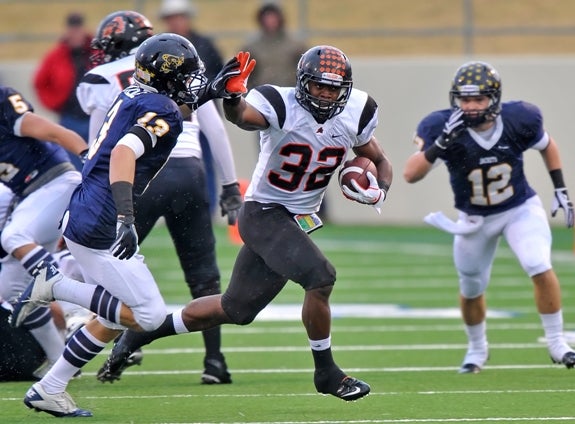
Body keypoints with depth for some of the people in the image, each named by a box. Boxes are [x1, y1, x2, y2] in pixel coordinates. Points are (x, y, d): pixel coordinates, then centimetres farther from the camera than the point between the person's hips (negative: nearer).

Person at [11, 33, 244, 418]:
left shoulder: (134, 97, 13)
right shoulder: (163, 112, -14)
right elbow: (124, 152, -30)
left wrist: (207, 93, 32)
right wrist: (126, 219, -38)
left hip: (80, 217, 10)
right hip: (98, 228, -10)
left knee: (114, 319, 18)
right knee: (150, 315, -6)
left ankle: (49, 390, 19)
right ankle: (56, 285, -6)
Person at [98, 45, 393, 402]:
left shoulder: (355, 114, -3)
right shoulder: (281, 104, -19)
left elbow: (381, 162, 11)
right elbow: (243, 116, -41)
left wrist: (379, 192, -10)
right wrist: (232, 96, -64)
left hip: (299, 221, 7)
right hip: (264, 214, -7)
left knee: (237, 310, 13)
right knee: (320, 277, -26)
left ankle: (144, 331, 30)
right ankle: (326, 372, -8)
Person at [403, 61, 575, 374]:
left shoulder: (518, 120, -22)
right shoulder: (442, 128, -27)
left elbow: (547, 145, 2)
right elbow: (410, 174, -37)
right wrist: (440, 144, -50)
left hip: (521, 209, -1)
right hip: (474, 219, 1)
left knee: (540, 269, -20)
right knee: (471, 289, 13)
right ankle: (477, 348, 41)